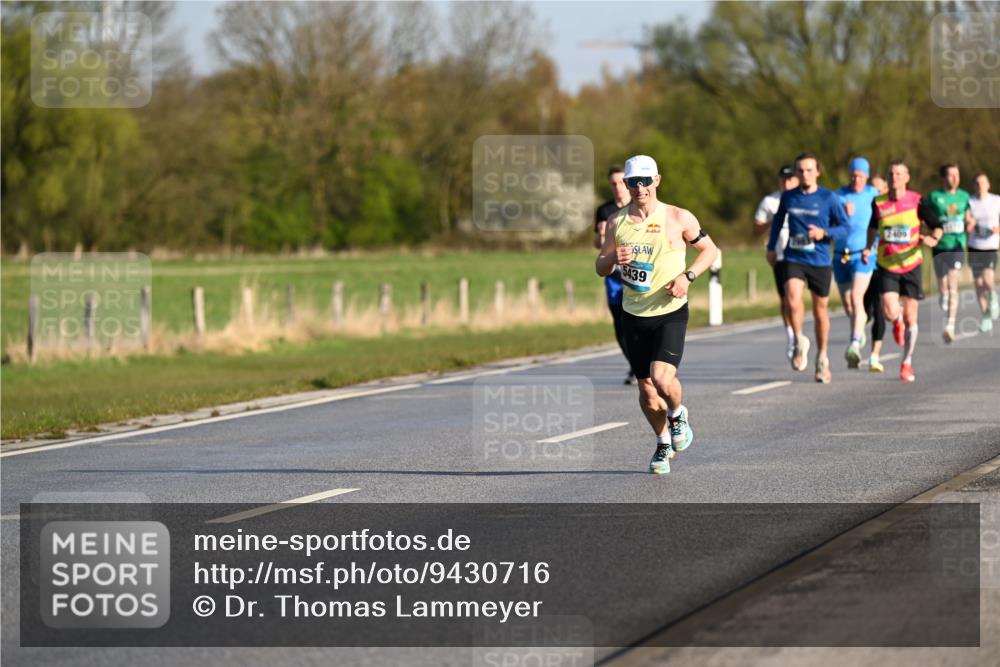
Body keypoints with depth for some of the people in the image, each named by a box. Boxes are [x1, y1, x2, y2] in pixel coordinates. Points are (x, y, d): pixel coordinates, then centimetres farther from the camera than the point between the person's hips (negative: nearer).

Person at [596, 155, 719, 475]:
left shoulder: (678, 218, -4)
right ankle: (663, 443, 32)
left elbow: (710, 250, 7)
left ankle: (678, 414, 11)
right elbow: (600, 268, 10)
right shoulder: (617, 222, 4)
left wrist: (688, 276, -9)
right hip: (634, 315, 3)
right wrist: (613, 259, -14)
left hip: (670, 313, -3)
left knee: (662, 377, -22)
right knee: (646, 388, 8)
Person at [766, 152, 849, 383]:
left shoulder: (829, 198, -4)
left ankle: (822, 358, 28)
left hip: (820, 261, -1)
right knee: (793, 298, -25)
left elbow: (845, 228, 0)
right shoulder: (788, 197, 3)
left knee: (821, 310, 10)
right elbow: (778, 220, 21)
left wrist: (824, 233, -17)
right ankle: (799, 342, -2)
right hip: (794, 259, 1)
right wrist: (771, 247, 23)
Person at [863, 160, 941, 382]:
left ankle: (907, 363, 22)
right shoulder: (878, 203, -1)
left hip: (911, 265, -1)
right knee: (890, 313, -15)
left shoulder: (917, 201, -7)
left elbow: (937, 226, -2)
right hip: (887, 266, 1)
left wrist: (933, 238, -24)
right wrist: (868, 247, 6)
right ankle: (898, 321, 25)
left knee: (910, 318, 3)